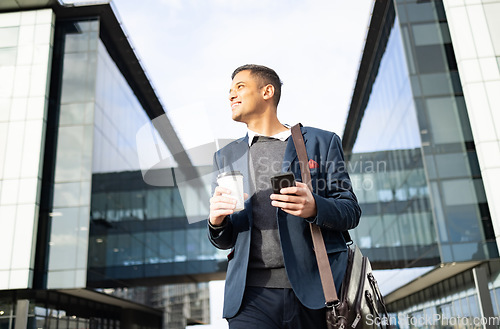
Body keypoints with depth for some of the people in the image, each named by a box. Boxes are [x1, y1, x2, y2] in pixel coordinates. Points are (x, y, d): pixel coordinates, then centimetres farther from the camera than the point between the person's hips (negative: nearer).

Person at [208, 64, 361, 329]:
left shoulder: (321, 142, 8)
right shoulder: (226, 156, 17)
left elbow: (351, 211, 4)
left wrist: (314, 208, -17)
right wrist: (216, 221, -7)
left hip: (315, 288, -1)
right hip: (251, 294, 2)